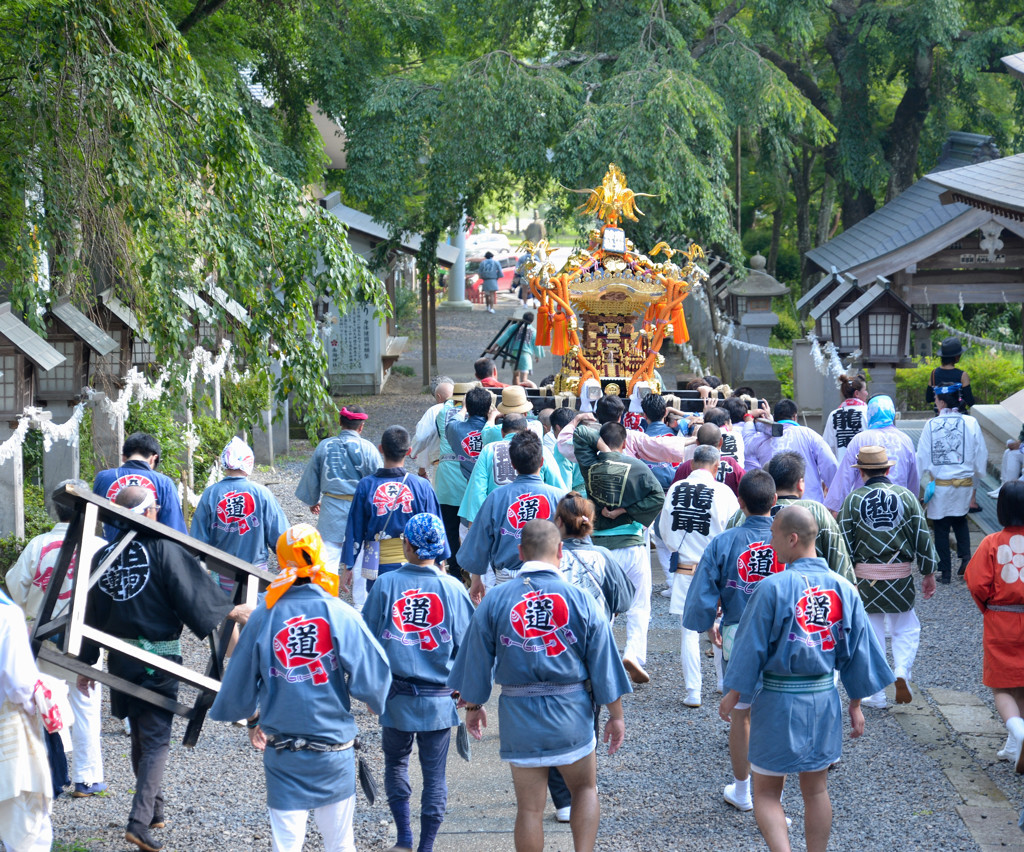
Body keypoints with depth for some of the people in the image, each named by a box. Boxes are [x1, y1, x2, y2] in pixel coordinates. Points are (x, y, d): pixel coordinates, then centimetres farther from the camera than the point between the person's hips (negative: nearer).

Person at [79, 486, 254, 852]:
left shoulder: (103, 556, 4)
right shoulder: (163, 549, -12)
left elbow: (92, 614, 9)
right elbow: (193, 592, -10)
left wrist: (87, 664, 16)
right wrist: (231, 611, 5)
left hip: (119, 657, 5)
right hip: (157, 657, -5)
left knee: (140, 735, 19)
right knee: (156, 740, -2)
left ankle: (154, 811, 30)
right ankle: (140, 820, -13)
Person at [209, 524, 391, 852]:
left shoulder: (264, 617, -6)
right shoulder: (340, 614, -10)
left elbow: (239, 683, 2)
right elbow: (372, 677, -12)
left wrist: (252, 718, 22)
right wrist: (372, 699, 12)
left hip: (281, 753, 1)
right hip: (334, 750, 0)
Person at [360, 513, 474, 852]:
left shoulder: (386, 585, -8)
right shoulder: (453, 589, -7)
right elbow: (466, 644, -2)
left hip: (396, 696, 0)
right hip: (438, 700, 0)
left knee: (395, 761, 20)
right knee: (434, 773, 9)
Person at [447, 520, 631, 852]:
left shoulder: (494, 601, -5)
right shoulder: (581, 600, -6)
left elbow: (477, 662, 2)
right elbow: (603, 663, -2)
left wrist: (473, 706, 17)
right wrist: (615, 715, 8)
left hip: (519, 714, 0)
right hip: (571, 713, 0)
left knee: (530, 808, 8)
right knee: (585, 789, 19)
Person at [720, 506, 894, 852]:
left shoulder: (773, 587, -16)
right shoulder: (844, 589, -1)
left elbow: (752, 646, -11)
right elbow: (857, 653, 6)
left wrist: (733, 694, 2)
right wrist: (856, 704, 16)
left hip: (778, 697, -5)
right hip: (824, 698, 5)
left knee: (766, 793, 5)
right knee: (816, 791, 16)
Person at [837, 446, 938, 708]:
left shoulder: (853, 500, -3)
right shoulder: (906, 496, 0)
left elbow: (844, 542, -3)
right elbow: (923, 537, 3)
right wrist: (929, 573, 12)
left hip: (865, 578, 0)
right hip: (901, 576, 1)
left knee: (870, 635, 9)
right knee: (906, 630, 17)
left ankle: (875, 695, 12)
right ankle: (901, 672, -7)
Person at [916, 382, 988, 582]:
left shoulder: (931, 425, -10)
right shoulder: (971, 423, -5)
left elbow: (922, 456, -6)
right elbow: (981, 454, 2)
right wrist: (976, 479, 18)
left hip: (940, 483, -2)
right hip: (965, 482, 2)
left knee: (941, 528, 8)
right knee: (960, 520, 23)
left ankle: (945, 571, 11)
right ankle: (966, 557, 3)